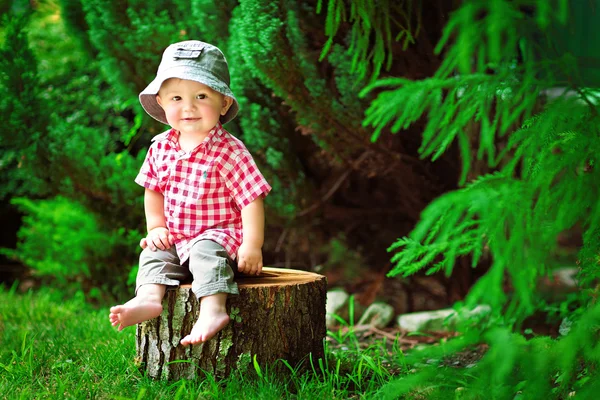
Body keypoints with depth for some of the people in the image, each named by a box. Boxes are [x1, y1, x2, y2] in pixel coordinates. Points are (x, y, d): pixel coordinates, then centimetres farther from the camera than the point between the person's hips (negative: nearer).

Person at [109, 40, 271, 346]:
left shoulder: (229, 151, -16)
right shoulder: (160, 147, 2)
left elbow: (251, 200, -17)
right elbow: (154, 190, 17)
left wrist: (252, 246, -21)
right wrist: (156, 227, 6)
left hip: (219, 235, -7)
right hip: (176, 238, 7)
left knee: (204, 252, -34)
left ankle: (213, 309, -47)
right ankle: (149, 297, -25)